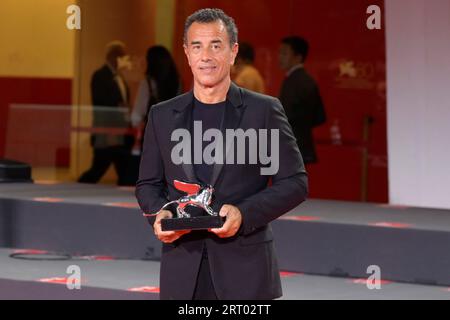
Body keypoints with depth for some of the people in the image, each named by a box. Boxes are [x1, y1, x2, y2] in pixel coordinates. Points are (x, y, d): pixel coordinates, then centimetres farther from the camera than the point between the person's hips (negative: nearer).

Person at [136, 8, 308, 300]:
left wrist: (244, 214, -15)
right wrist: (159, 213, -6)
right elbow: (148, 184, 17)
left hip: (246, 271, -3)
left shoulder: (264, 111, 1)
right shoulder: (162, 116, 11)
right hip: (182, 273, 3)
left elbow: (295, 182, 0)